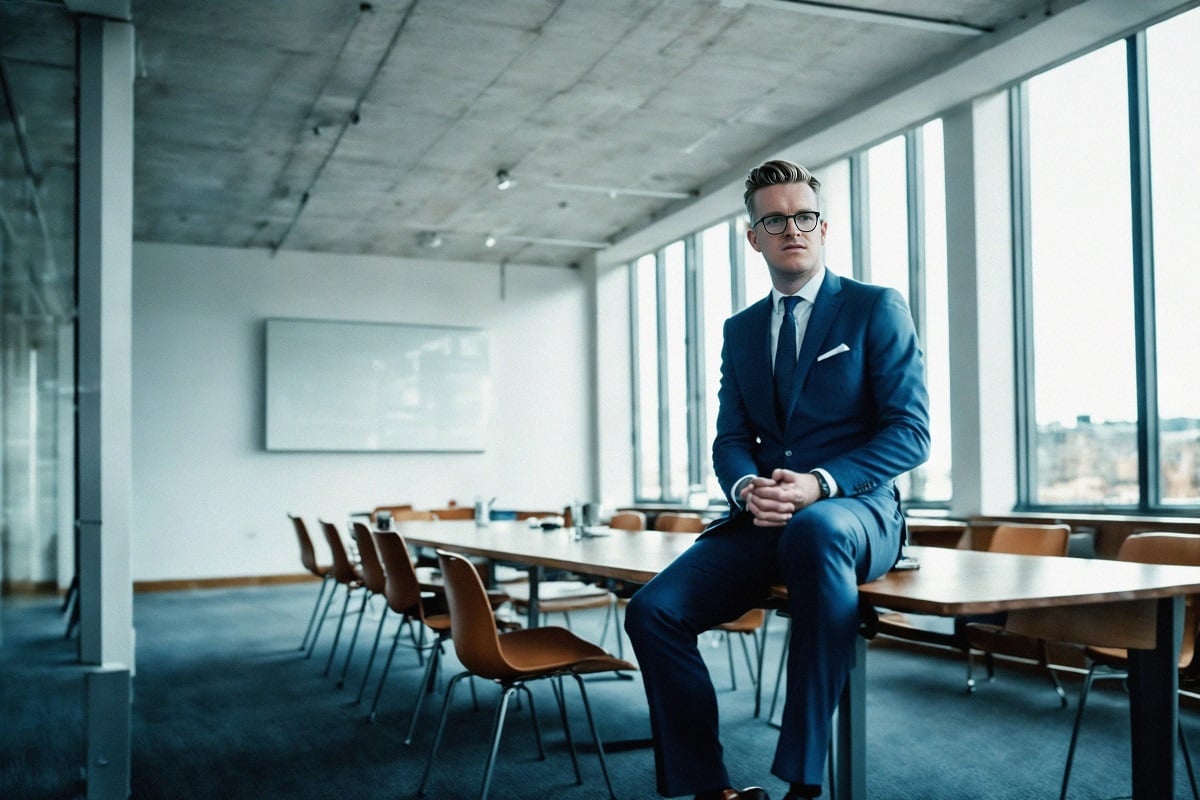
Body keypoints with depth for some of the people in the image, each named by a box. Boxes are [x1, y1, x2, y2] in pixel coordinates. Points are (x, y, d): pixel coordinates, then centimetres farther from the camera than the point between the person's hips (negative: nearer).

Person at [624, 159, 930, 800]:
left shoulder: (877, 308, 3)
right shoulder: (740, 330, 18)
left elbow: (910, 433, -5)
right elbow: (730, 439, 14)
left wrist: (820, 484, -20)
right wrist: (746, 488, -10)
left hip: (854, 513, -4)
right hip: (763, 521, 5)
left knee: (813, 529, -41)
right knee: (653, 610, -18)